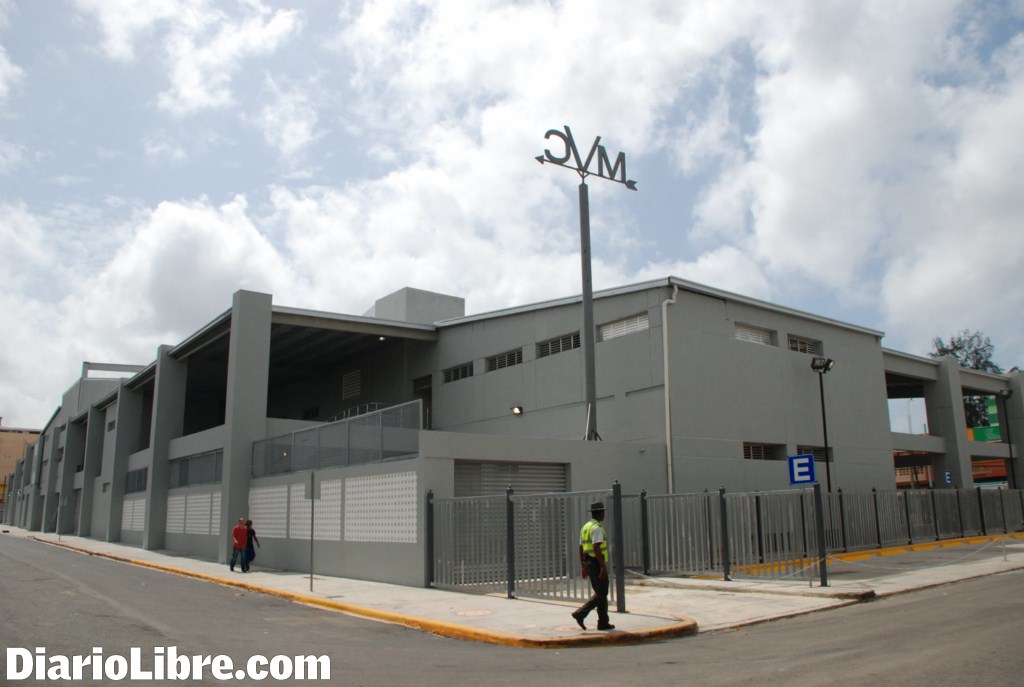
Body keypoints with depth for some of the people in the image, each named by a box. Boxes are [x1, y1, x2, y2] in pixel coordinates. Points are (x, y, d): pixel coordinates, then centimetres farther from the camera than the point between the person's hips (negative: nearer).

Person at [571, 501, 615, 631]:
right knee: (601, 594, -3)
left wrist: (584, 568, 19)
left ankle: (603, 623, 14)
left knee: (600, 593, 14)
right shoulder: (597, 528, -16)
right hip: (598, 564, -9)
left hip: (589, 564, 9)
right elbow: (597, 548, -25)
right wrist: (603, 567, -24)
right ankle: (580, 613, -13)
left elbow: (581, 549, 16)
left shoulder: (585, 527, 13)